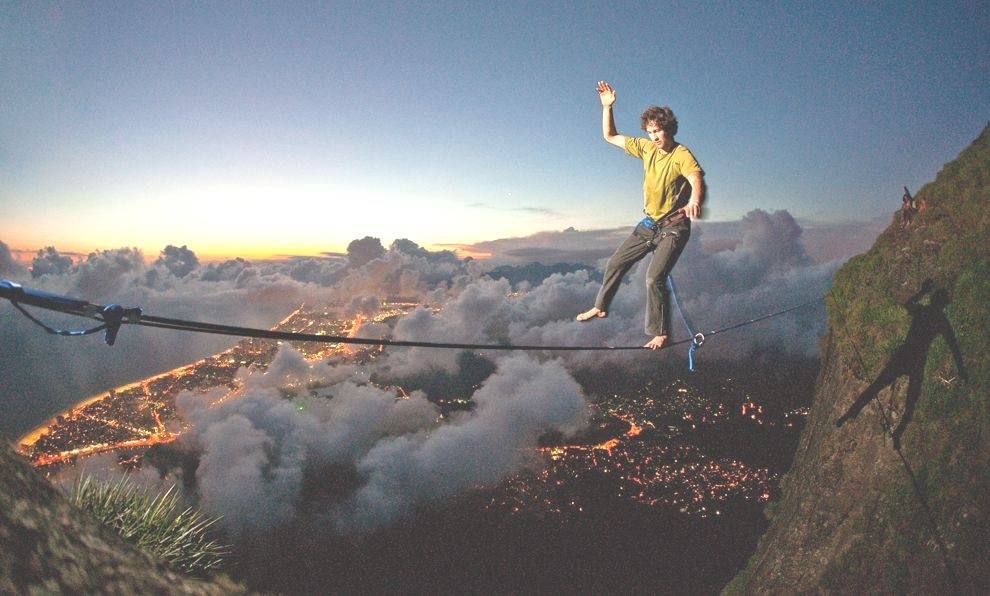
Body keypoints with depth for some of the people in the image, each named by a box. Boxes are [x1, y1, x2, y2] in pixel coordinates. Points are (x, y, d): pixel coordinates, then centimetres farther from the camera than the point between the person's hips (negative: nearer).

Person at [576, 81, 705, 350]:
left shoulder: (682, 155, -19)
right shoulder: (646, 147, 1)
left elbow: (697, 179, -39)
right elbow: (610, 137, 9)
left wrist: (694, 201, -61)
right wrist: (607, 107, -4)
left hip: (673, 228, -7)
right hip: (649, 224, 7)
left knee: (654, 278, -20)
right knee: (616, 263, 14)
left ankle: (660, 333, -5)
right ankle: (600, 307, 34)